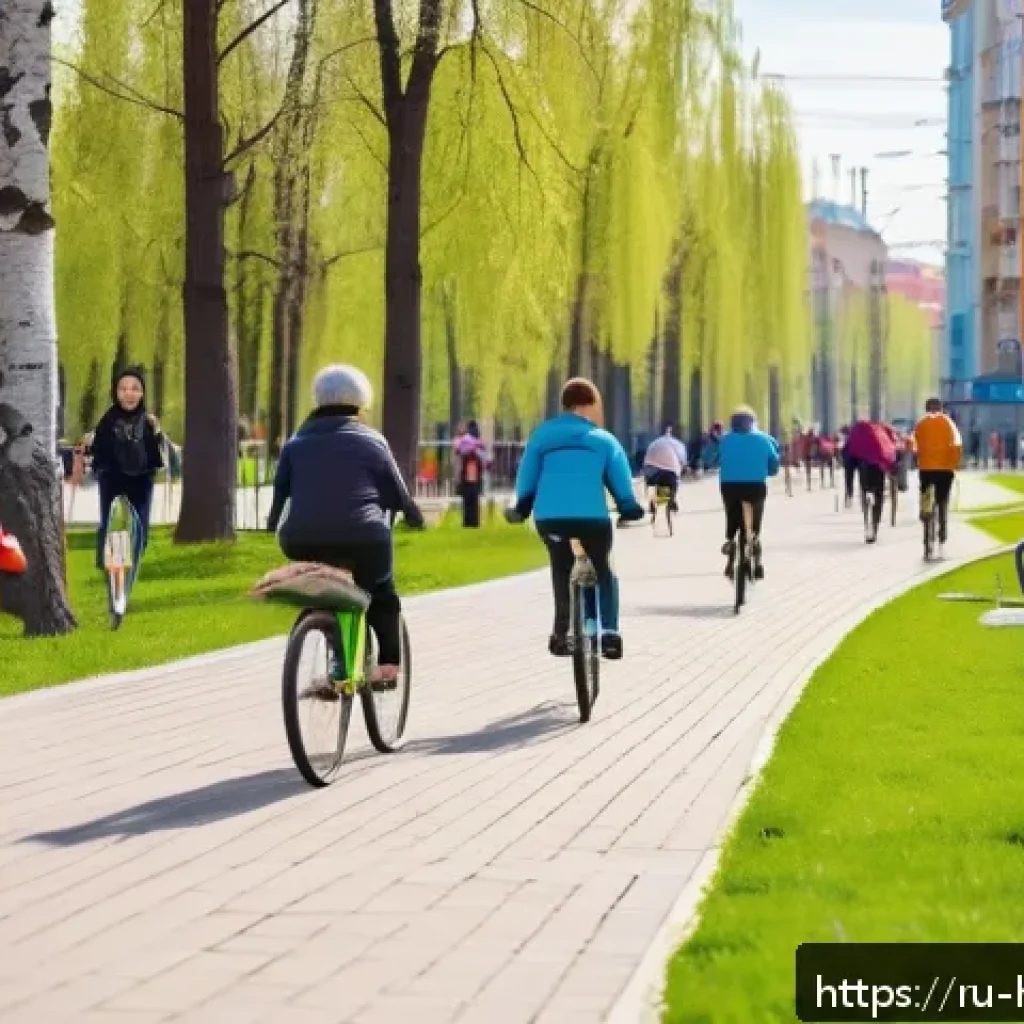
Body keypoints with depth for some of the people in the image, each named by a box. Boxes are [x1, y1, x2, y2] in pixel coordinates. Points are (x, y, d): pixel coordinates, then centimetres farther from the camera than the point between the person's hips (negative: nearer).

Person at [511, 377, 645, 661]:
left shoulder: (542, 435, 14)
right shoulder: (603, 439, 12)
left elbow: (526, 476, 13)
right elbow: (622, 481, 12)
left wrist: (522, 506, 25)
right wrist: (630, 508, 25)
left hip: (549, 516, 1)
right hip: (592, 517, -1)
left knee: (561, 569, 24)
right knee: (604, 571, 19)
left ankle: (561, 632, 12)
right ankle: (609, 632, 5)